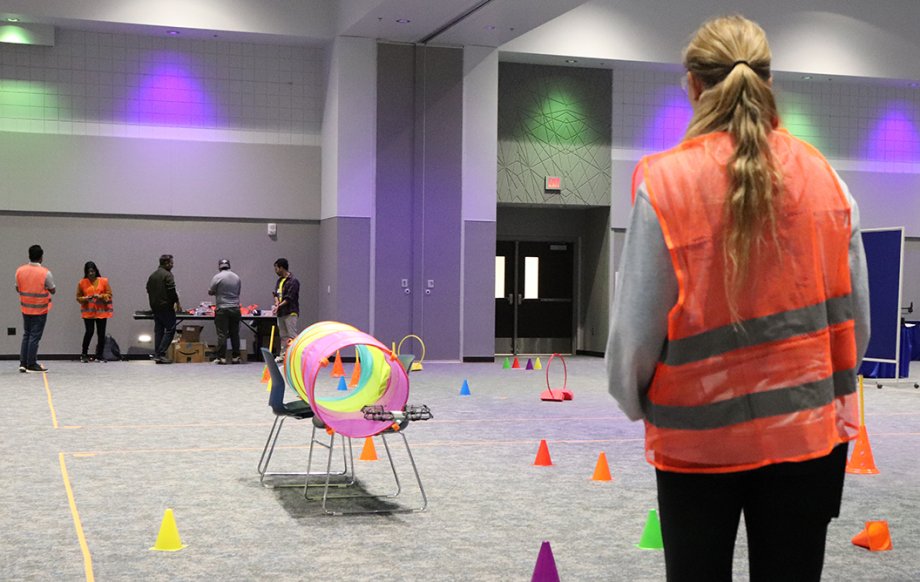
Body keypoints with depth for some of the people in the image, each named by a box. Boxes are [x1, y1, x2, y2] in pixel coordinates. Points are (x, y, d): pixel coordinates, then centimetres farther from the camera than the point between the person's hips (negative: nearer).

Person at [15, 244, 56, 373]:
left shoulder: (20, 271, -3)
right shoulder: (45, 273, -15)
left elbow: (18, 289, 7)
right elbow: (52, 290, -6)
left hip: (25, 308, 4)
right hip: (40, 309, -4)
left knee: (26, 335, 15)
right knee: (35, 337, 1)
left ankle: (23, 363, 14)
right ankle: (31, 365, 4)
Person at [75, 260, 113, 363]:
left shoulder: (104, 281, 4)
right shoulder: (82, 282, 4)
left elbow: (109, 295, 3)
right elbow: (78, 297, 7)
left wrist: (100, 296, -15)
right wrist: (85, 298, -13)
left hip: (101, 311, 1)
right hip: (88, 311, -1)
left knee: (101, 334, 1)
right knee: (89, 332, -11)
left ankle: (99, 356, 12)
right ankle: (83, 354, 7)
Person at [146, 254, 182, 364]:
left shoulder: (152, 275, 14)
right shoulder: (167, 275, -12)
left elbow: (148, 291, 18)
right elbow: (172, 292, -17)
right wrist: (177, 303, -7)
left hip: (154, 307, 8)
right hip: (166, 307, -8)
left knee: (158, 330, 10)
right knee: (170, 329, -4)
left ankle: (156, 355, 8)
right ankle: (161, 354, -12)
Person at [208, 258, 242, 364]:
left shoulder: (217, 277, -6)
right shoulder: (236, 277, 7)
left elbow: (210, 292, 1)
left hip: (222, 309, -4)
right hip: (235, 309, 4)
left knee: (222, 334, -2)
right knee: (235, 334, 9)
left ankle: (221, 357, -3)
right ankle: (236, 357, 10)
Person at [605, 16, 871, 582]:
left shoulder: (665, 182, -13)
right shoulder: (824, 177, -3)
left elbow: (638, 324, -11)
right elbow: (856, 315, 1)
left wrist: (634, 399, 9)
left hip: (700, 436, -2)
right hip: (809, 430, 2)